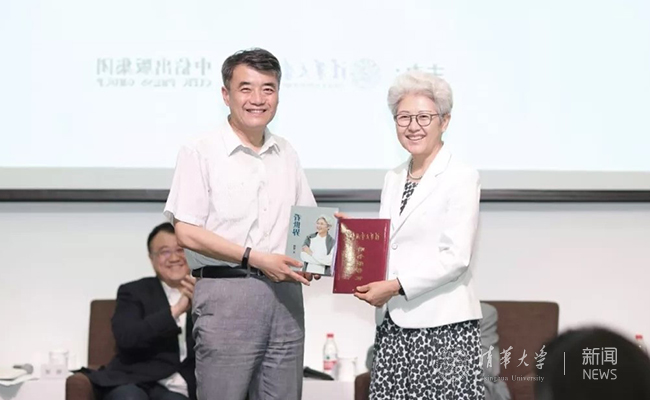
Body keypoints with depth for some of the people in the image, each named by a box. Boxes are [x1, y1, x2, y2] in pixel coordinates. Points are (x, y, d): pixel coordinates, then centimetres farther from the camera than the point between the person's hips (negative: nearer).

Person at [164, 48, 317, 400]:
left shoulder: (286, 154, 16)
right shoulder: (200, 152, -1)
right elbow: (186, 232, -9)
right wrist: (255, 258, -15)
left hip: (285, 293, 5)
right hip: (226, 291, -5)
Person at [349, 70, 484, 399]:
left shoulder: (461, 177, -5)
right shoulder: (393, 178, 16)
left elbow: (456, 257, -13)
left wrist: (396, 285, -17)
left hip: (442, 324, -6)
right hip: (392, 323, 6)